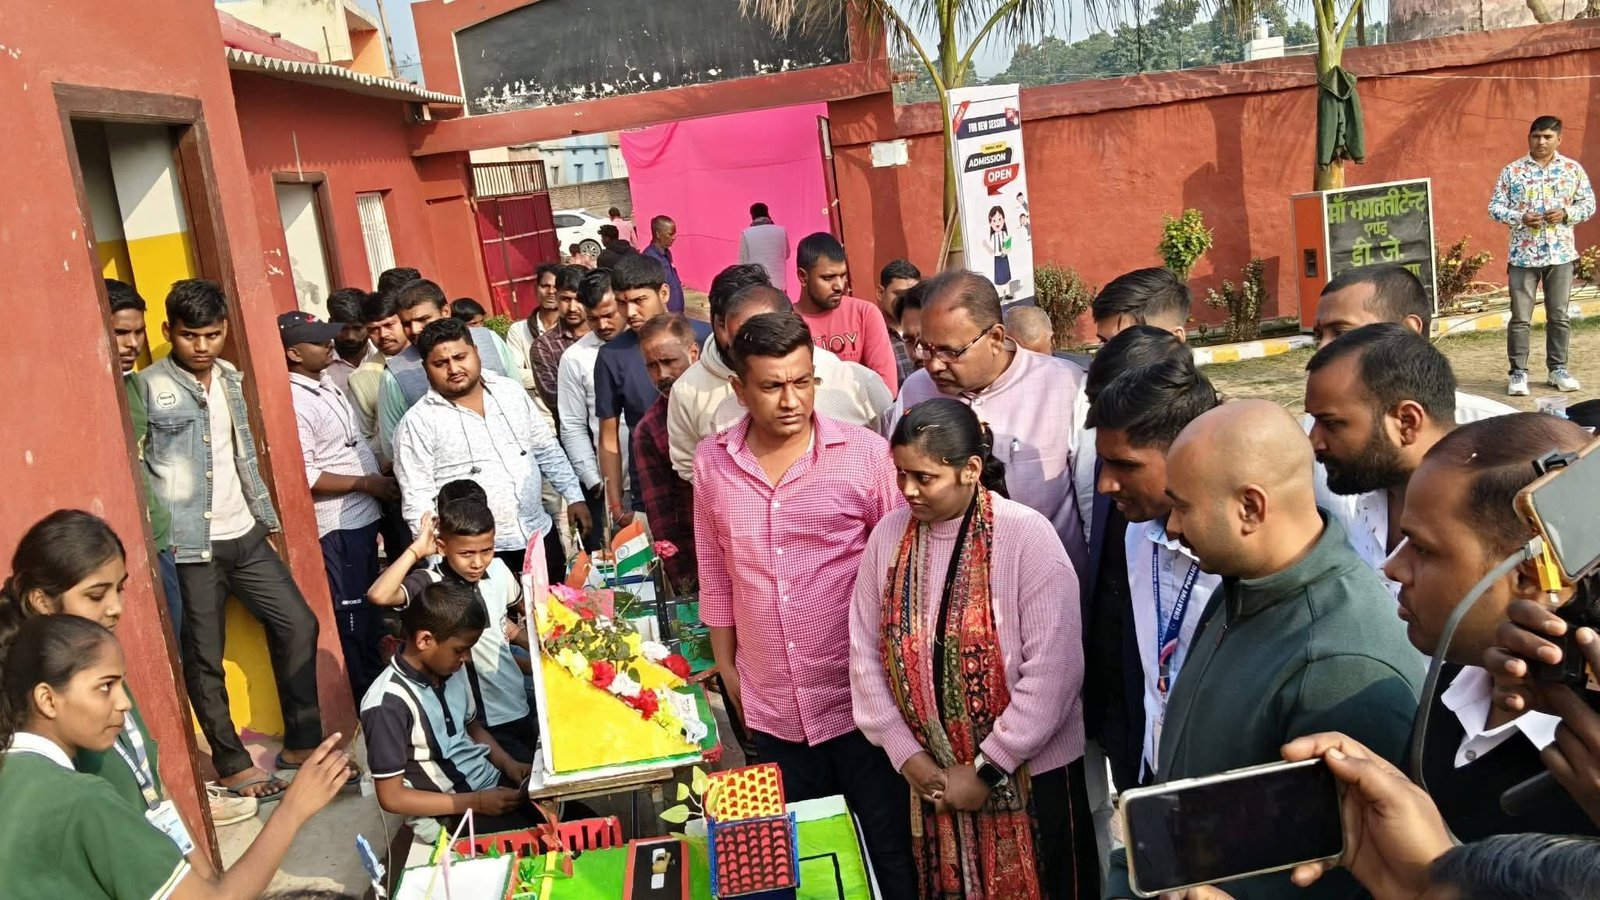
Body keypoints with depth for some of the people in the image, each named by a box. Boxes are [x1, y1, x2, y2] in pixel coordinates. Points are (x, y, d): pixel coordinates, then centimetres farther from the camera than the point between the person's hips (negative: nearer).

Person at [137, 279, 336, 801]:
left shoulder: (230, 379, 10)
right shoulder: (148, 388, -10)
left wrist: (265, 513, 16)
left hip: (244, 535, 6)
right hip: (188, 546, -6)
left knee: (297, 623, 7)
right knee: (204, 659, 5)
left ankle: (302, 743, 20)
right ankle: (232, 765, 20)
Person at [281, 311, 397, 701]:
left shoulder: (326, 382, 8)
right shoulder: (295, 403, -21)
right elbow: (303, 476, -25)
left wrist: (380, 477, 8)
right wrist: (367, 483, -18)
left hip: (363, 514, 9)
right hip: (338, 524, -9)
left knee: (368, 604, 21)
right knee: (352, 612, 4)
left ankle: (378, 679, 35)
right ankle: (367, 693, 16)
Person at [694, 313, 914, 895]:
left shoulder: (866, 453, -11)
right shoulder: (711, 462, -1)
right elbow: (716, 572, 9)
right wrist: (725, 662, 12)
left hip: (861, 693, -3)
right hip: (772, 703, 3)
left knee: (889, 844, 12)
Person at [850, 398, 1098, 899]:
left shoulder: (1026, 536, -16)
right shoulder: (888, 536, -2)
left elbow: (1052, 670, -18)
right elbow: (865, 654, 2)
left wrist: (989, 770, -14)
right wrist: (908, 756, -3)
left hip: (1029, 777, -4)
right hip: (931, 780, 4)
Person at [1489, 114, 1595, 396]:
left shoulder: (1573, 169, 5)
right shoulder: (1512, 171, 1)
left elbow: (1589, 204, 7)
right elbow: (1494, 207, 0)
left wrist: (1567, 213, -13)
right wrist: (1520, 218, -17)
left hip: (1561, 254, 2)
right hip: (1523, 255, -1)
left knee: (1559, 316, 8)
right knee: (1520, 317, -1)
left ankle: (1557, 369, 19)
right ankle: (1518, 373, 6)